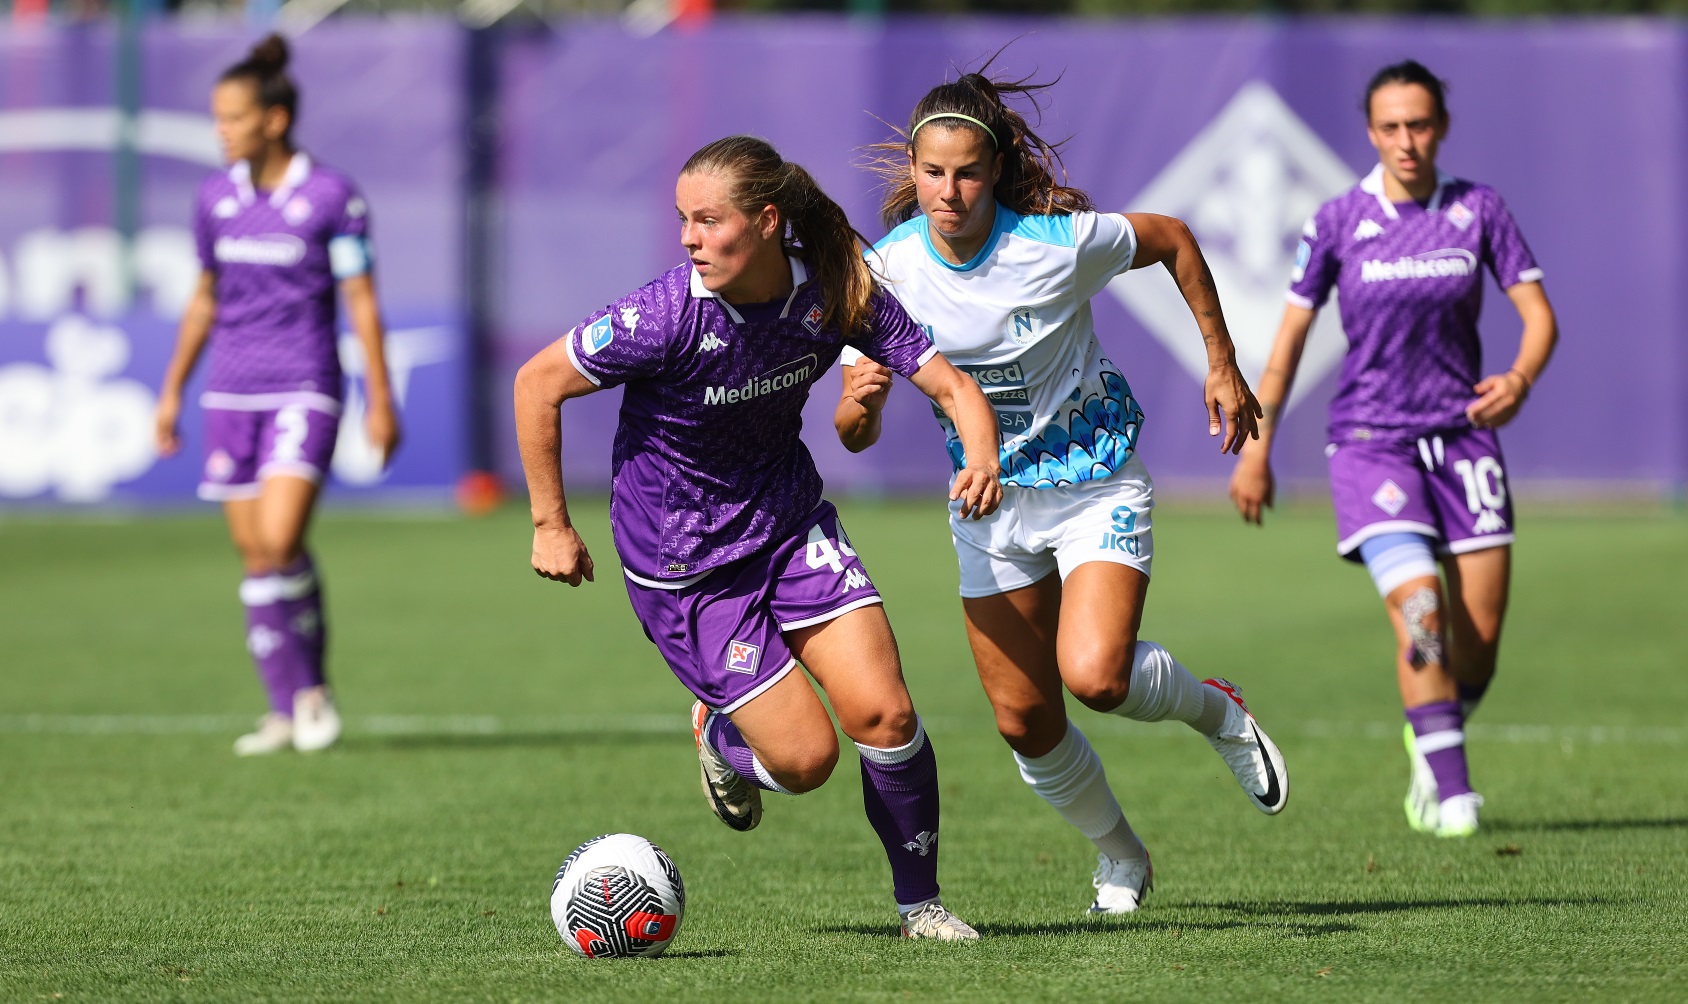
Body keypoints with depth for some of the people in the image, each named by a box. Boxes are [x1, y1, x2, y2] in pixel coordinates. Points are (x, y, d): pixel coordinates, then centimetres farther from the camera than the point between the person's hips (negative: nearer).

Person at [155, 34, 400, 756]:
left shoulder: (331, 196, -7)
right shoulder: (216, 198, 7)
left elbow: (362, 302, -5)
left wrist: (381, 401, -7)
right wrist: (172, 390, 19)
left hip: (303, 390, -5)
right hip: (231, 393, 5)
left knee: (280, 541, -18)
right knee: (253, 554, 4)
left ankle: (313, 686, 2)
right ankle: (286, 710, 12)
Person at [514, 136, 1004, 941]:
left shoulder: (834, 293, -16)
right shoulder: (666, 316, -26)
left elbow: (949, 383, -13)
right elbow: (537, 384, -14)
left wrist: (981, 458, -35)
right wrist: (550, 525, -9)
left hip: (789, 521, 4)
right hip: (680, 564, -4)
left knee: (883, 713, -11)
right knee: (806, 758, -6)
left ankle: (919, 900, 11)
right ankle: (718, 737, 30)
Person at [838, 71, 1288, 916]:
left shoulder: (1058, 242, -22)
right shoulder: (887, 269, -13)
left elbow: (1170, 240, -2)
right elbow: (857, 434, -9)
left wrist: (1222, 364, 2)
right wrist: (859, 404, -34)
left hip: (1095, 480, -4)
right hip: (990, 496, 4)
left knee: (1095, 674, -25)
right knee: (1024, 718, 2)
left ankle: (1215, 712, 9)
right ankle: (1119, 856, 29)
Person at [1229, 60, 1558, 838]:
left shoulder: (1479, 211, 1)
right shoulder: (1339, 222, -2)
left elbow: (1539, 315, 0)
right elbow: (1289, 336, 4)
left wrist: (1519, 379, -22)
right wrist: (1256, 450, 4)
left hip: (1462, 437, 2)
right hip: (1370, 441, -2)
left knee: (1479, 641, 0)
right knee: (1419, 609, -22)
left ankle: (1429, 742, 30)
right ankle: (1451, 790, -20)